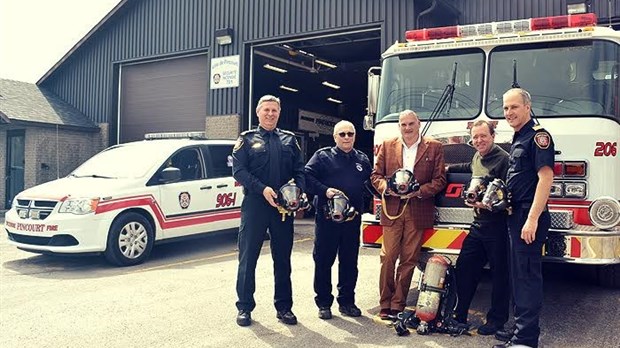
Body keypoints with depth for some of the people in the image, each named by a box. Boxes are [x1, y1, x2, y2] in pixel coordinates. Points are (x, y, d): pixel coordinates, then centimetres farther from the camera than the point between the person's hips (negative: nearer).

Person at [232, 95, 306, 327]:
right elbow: (238, 170, -6)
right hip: (255, 205, -2)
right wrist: (262, 189, -19)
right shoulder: (247, 139, 5)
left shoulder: (289, 139, 14)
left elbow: (300, 170, 9)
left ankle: (283, 307, 21)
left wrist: (297, 190, -11)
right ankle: (244, 307, 14)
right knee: (248, 257, 2)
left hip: (284, 207, 3)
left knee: (283, 259, 10)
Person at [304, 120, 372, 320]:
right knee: (323, 260, 2)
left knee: (350, 262, 10)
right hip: (327, 217, -3)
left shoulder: (362, 159, 15)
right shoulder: (322, 156, 3)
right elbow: (307, 177, -6)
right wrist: (325, 190, -19)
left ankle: (347, 301, 22)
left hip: (353, 219, 4)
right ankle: (323, 303, 14)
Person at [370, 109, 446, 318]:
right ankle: (385, 304, 8)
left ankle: (398, 305, 13)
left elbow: (440, 180, 3)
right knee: (388, 257, -3)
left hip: (418, 212, -1)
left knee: (408, 260, 3)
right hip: (392, 209, 1)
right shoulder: (387, 146, 11)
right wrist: (387, 187, -11)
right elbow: (375, 175, 10)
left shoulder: (434, 148, 7)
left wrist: (419, 191, -12)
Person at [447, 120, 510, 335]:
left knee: (499, 273, 3)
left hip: (497, 227, -8)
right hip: (478, 225, 8)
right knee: (464, 267, 10)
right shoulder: (477, 157, 14)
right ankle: (460, 315, 21)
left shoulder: (504, 159, -13)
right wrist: (449, 168, 39)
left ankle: (497, 320, 17)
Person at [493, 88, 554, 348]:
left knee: (527, 276, -7)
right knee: (518, 275, 15)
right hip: (516, 215, 10)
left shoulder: (538, 136, -10)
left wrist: (532, 219, -25)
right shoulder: (517, 139, 18)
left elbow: (546, 177, -19)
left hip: (529, 217, -10)